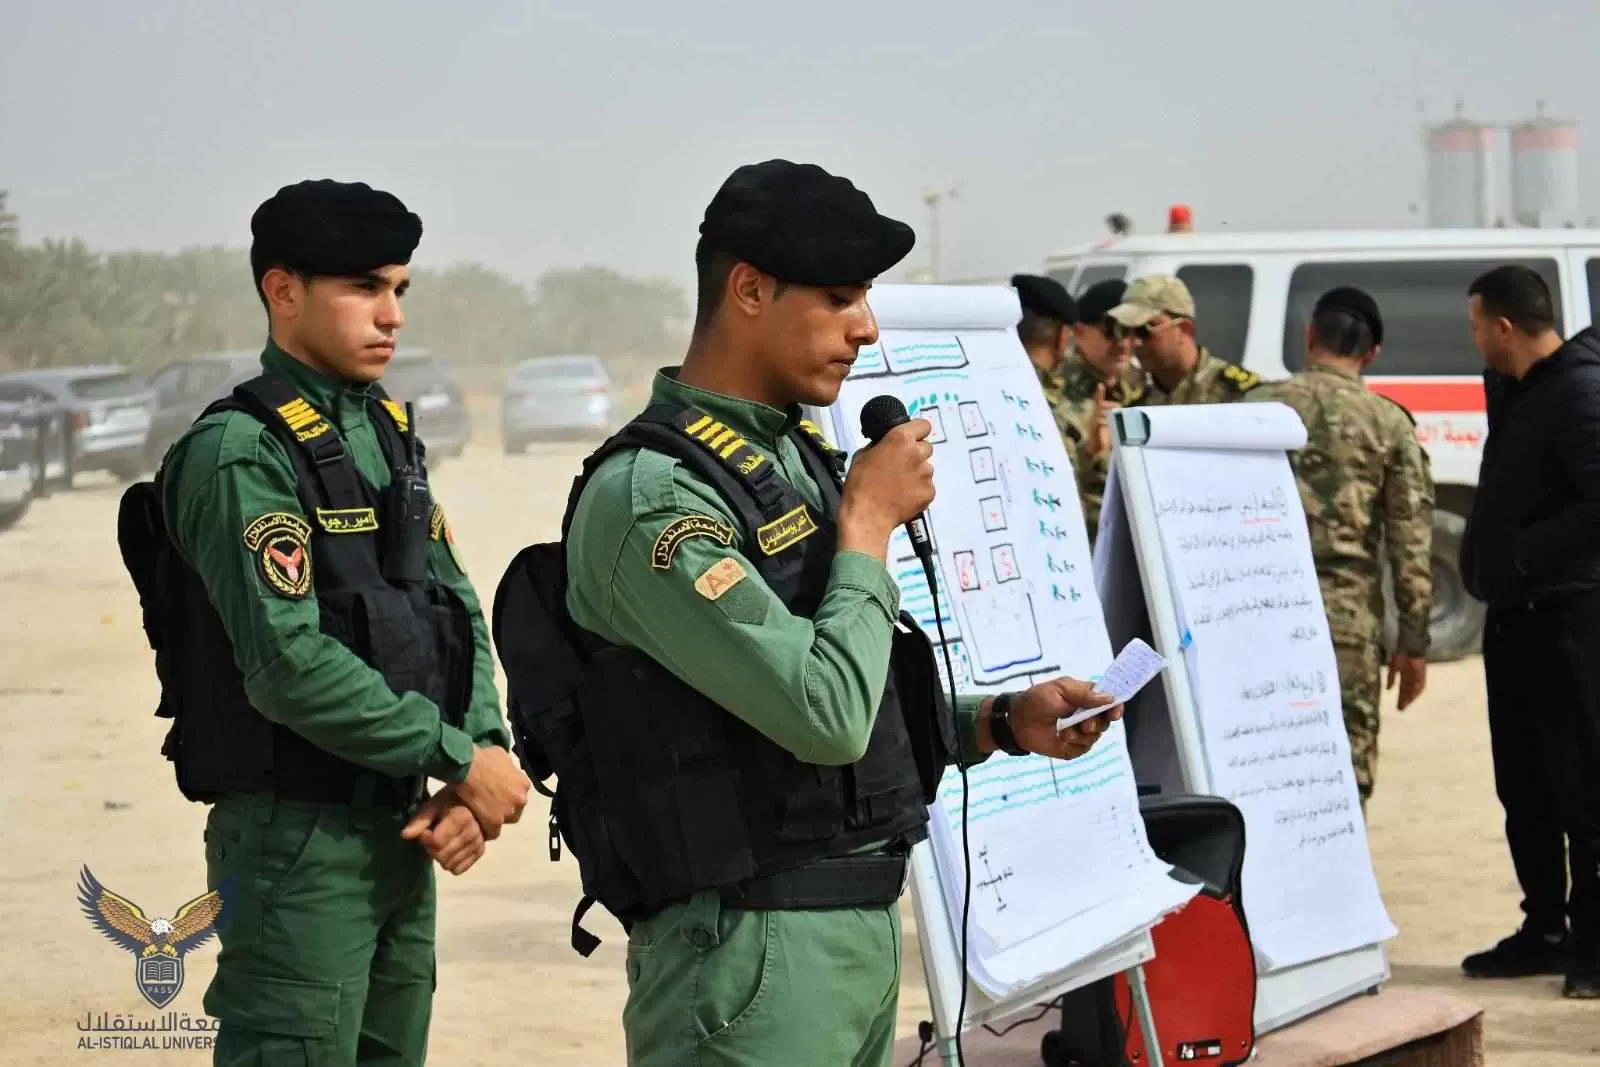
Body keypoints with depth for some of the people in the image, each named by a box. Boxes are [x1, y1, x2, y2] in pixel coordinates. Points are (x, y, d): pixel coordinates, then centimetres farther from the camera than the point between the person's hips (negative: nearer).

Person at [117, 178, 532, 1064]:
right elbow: (292, 667, -22)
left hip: (401, 830, 8)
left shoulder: (389, 437, 12)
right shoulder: (242, 453, -14)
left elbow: (455, 612, 11)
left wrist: (482, 757, -6)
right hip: (298, 838, -8)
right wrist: (463, 760, -16)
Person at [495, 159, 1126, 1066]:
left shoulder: (798, 457, 12)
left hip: (864, 924, 9)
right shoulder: (652, 497, -17)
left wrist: (1002, 723, 7)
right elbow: (826, 717, -24)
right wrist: (869, 522, -11)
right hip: (752, 950, -9)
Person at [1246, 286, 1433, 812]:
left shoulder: (1260, 406, 4)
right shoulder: (1389, 424, 1)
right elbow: (1411, 541, -1)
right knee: (1346, 767, 3)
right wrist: (1412, 641, 4)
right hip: (1348, 619, -1)